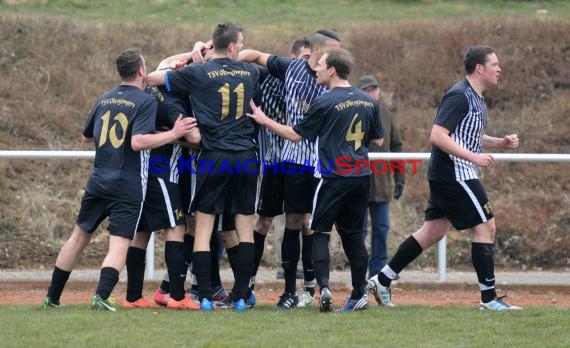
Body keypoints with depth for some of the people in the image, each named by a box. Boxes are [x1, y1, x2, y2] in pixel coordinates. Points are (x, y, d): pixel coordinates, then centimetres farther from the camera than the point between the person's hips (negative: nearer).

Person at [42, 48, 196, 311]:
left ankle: (52, 297, 19)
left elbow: (86, 136, 24)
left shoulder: (105, 99, 12)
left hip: (98, 182, 6)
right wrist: (174, 134, -15)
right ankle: (101, 296, -27)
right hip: (128, 187, -6)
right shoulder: (145, 102, -8)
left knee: (79, 237, 16)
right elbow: (138, 142, -20)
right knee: (119, 245, -7)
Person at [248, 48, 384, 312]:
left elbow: (295, 135, -3)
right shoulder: (369, 102, 7)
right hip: (362, 175, 6)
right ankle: (360, 294, 13)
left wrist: (265, 121, 9)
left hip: (334, 177, -6)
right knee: (352, 233, 15)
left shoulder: (325, 104, -11)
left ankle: (324, 286, -15)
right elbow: (377, 140, 17)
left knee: (320, 232, 3)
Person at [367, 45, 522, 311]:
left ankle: (382, 280, 16)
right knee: (485, 226, -7)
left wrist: (501, 142, 12)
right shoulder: (459, 97, -16)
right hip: (454, 174, -10)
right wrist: (473, 157, -24)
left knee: (434, 230, 12)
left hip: (446, 177, 10)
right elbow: (438, 136, -23)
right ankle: (488, 298, -3)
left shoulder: (477, 99, 15)